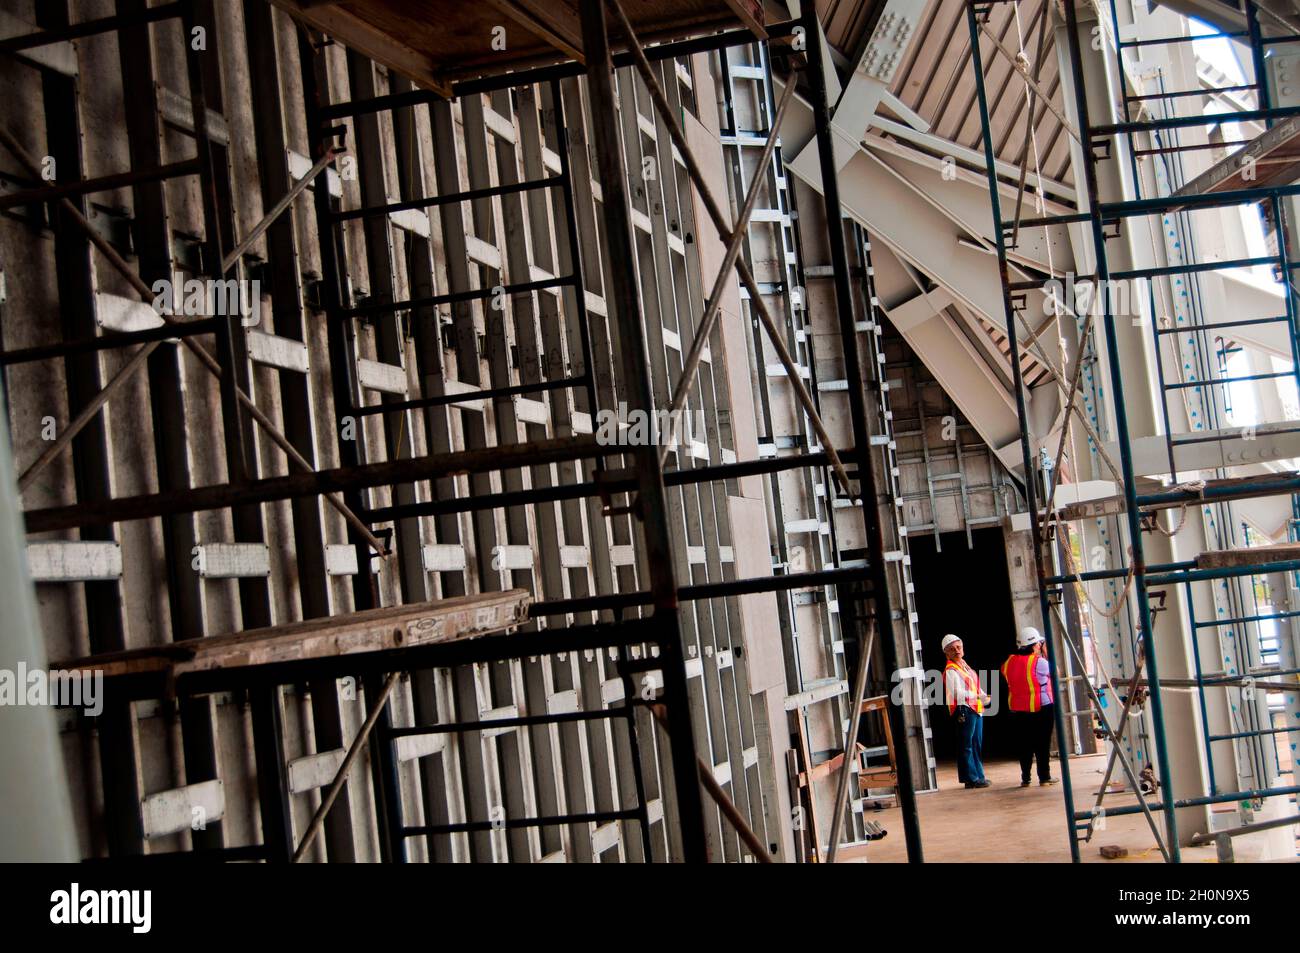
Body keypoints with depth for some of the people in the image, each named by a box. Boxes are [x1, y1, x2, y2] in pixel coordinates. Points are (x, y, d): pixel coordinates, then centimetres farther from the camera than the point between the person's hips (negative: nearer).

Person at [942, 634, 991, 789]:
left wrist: (985, 698, 7)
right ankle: (971, 778, -6)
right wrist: (977, 696, -23)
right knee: (966, 745, -7)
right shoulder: (951, 670, -10)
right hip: (964, 710, -10)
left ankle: (978, 776, 21)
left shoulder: (965, 666, 19)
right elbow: (958, 693, -19)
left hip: (976, 709, 10)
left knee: (977, 744, 14)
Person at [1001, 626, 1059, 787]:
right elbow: (1054, 673, 2)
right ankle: (1044, 776, 5)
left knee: (1024, 744, 10)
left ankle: (1025, 778, 13)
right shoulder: (1039, 662, -13)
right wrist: (1046, 653, 8)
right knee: (1042, 743, 4)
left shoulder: (1009, 662, 1)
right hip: (1042, 708, -5)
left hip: (1018, 710, 5)